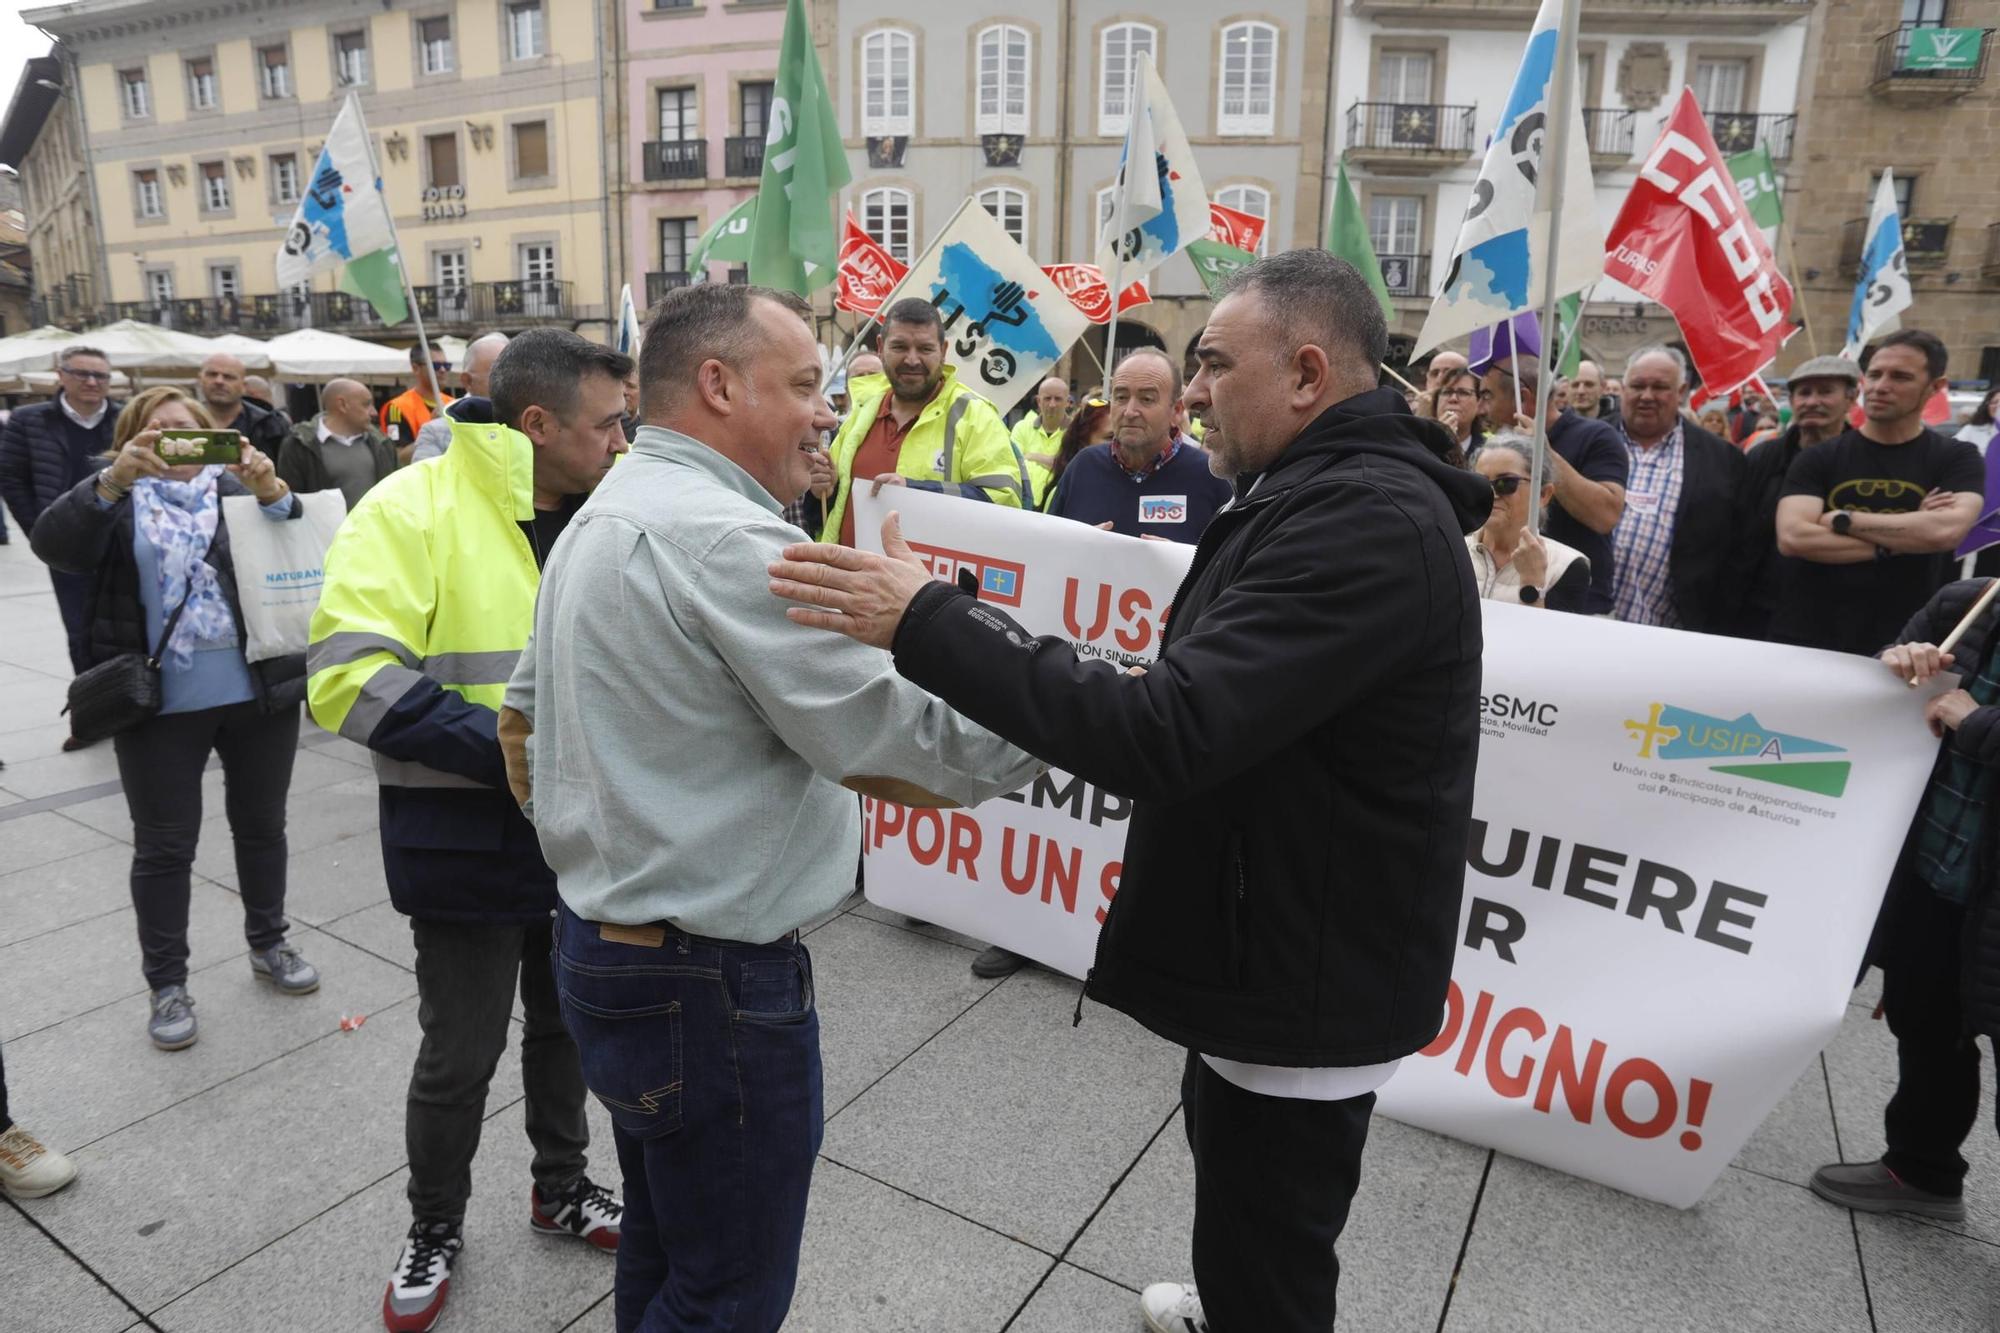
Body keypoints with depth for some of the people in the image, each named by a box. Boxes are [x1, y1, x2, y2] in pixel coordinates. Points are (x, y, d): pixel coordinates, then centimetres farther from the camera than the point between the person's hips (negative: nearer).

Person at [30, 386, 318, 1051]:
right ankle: (167, 984, 21)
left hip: (260, 690, 1)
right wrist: (113, 479, -28)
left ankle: (269, 945, 33)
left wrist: (273, 491, -28)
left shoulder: (238, 483, 6)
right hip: (159, 700, -1)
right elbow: (52, 542, -14)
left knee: (261, 826, 15)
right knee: (164, 845, 8)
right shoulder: (114, 495, 4)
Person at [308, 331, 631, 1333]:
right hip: (467, 843, -5)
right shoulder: (413, 511, -15)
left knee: (565, 1022, 20)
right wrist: (513, 747, -25)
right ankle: (434, 1228, 36)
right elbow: (351, 677, -22)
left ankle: (561, 1185, 43)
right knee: (461, 1051, 9)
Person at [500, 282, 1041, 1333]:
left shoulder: (597, 519, 9)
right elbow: (893, 744, -24)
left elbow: (523, 714, 17)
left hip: (601, 938, 10)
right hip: (713, 981, -10)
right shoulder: (729, 539, -23)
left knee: (663, 1244, 27)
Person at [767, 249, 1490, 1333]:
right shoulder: (1330, 495, 9)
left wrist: (930, 622, -33)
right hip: (1269, 952, 10)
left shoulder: (1368, 522, -26)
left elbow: (1168, 731, -35)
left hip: (1307, 989, -10)